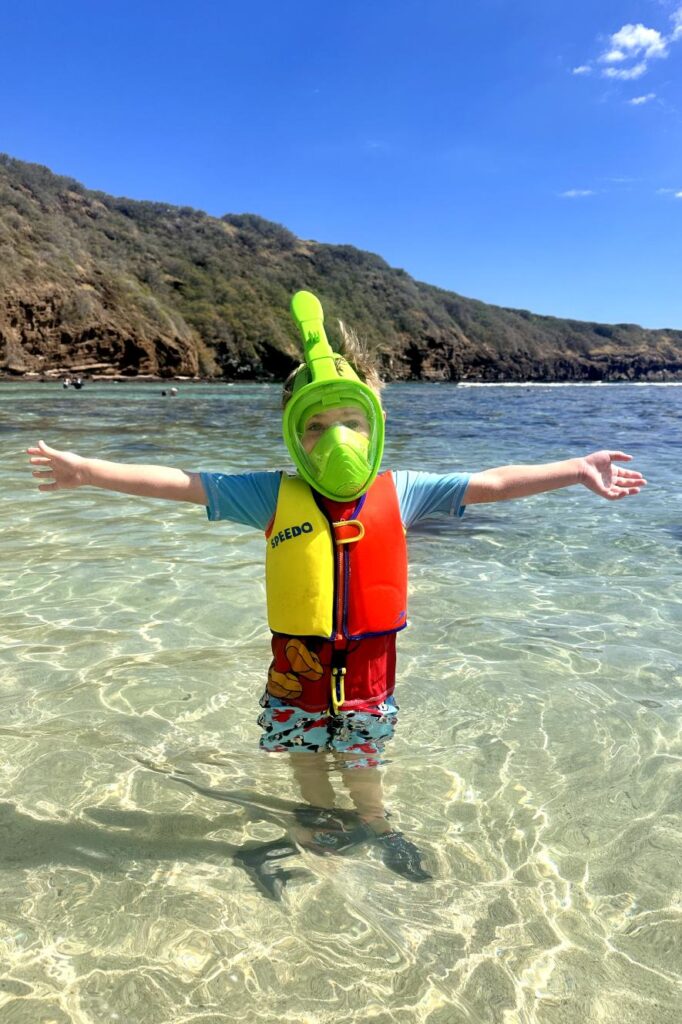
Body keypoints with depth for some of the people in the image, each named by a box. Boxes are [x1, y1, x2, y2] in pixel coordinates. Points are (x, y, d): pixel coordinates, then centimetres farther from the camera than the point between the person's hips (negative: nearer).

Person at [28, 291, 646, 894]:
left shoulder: (400, 494, -8)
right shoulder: (275, 498, -10)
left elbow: (490, 484, -8)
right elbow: (180, 484, -10)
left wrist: (576, 471, -12)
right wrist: (85, 471, -10)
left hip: (368, 679, 0)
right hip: (298, 677, 1)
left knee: (363, 770, 20)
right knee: (307, 768, 22)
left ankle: (376, 831, 52)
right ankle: (321, 834, 52)